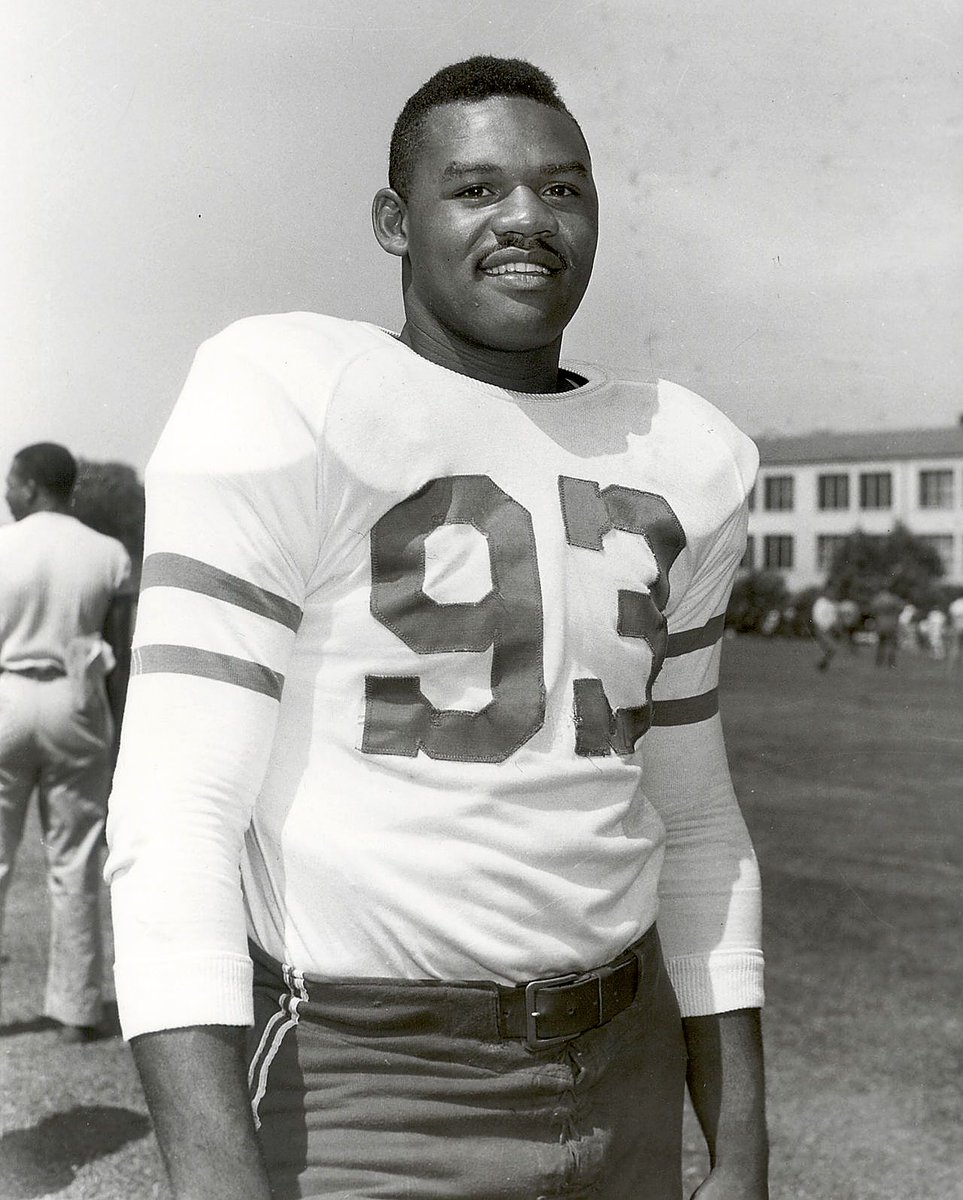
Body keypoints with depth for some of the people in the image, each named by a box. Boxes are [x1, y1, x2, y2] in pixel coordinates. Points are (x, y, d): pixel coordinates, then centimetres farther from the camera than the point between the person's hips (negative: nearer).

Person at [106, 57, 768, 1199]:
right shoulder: (287, 405, -14)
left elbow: (691, 817, 10)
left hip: (617, 1075, 6)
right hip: (362, 1101, -6)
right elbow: (172, 819, -18)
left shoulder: (674, 463, 5)